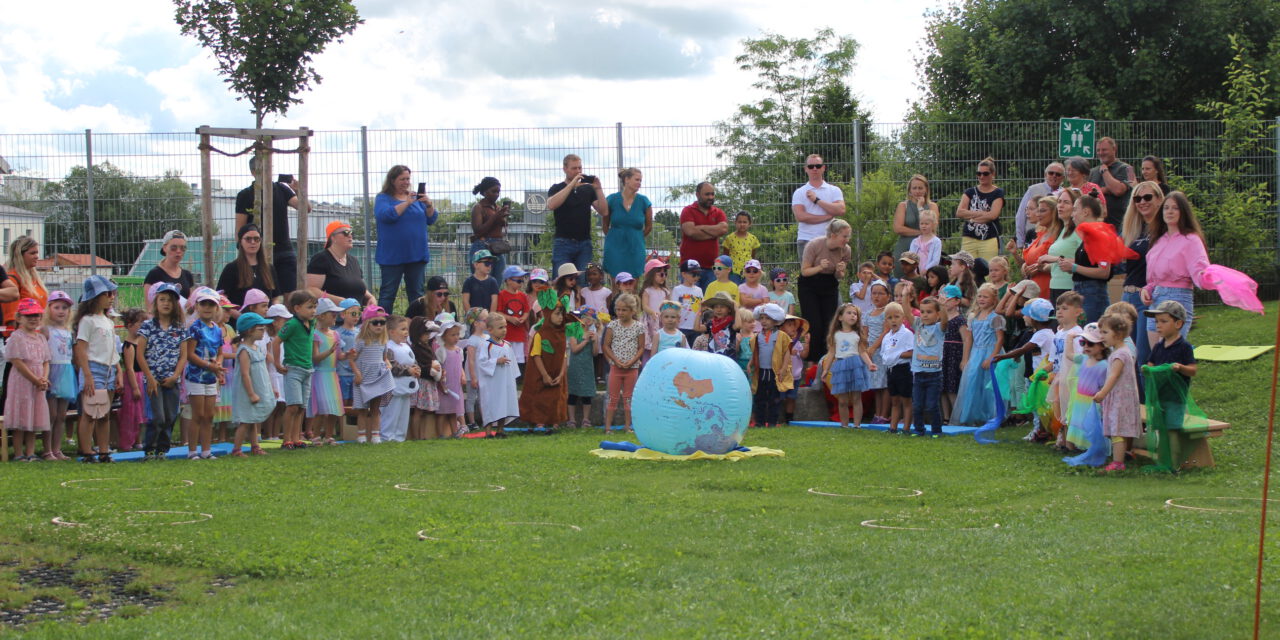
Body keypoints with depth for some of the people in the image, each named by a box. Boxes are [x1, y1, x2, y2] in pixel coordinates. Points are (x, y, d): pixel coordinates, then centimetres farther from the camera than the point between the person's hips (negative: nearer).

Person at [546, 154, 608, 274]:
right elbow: (551, 205, -16)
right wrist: (572, 184, -18)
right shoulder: (557, 188, 7)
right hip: (563, 243, -3)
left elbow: (604, 212, 4)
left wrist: (598, 189, -9)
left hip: (584, 244, 3)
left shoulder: (588, 189, 13)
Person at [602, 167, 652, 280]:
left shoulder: (643, 201, 0)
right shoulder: (612, 199, -3)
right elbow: (605, 225, 10)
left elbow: (648, 227, 13)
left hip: (635, 249, 1)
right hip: (615, 249, -1)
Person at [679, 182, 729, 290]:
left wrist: (700, 228, -6)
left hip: (711, 266, 3)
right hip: (690, 265, -3)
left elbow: (724, 228, -7)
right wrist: (714, 233, -5)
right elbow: (690, 231, -14)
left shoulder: (718, 213, 14)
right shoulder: (688, 211, 3)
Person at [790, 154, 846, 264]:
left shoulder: (834, 190, 11)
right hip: (806, 240, -1)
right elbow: (800, 216, -9)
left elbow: (840, 210, -7)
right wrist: (828, 216, -7)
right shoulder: (799, 192, 7)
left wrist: (817, 200, -6)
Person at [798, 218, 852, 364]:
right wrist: (820, 267, -32)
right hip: (809, 287, -3)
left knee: (830, 324, -5)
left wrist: (840, 272, -21)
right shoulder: (814, 245, -22)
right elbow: (804, 271, -15)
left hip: (830, 287, 3)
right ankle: (813, 361, -4)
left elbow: (839, 277, 2)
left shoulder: (846, 251, -11)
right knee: (814, 325, -12)